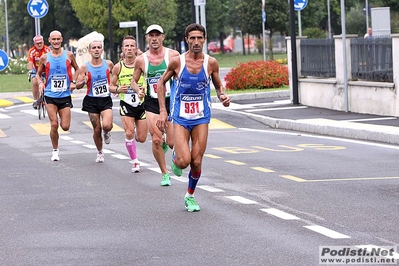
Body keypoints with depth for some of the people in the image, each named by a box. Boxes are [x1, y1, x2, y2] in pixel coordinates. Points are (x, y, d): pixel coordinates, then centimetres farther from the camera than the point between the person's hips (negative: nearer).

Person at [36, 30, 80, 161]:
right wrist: (40, 83, -8)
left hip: (65, 96, 1)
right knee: (54, 124, -10)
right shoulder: (45, 58, 0)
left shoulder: (69, 55, 1)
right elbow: (38, 74, 12)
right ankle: (55, 151, 8)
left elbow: (77, 70, 14)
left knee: (65, 127, -2)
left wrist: (74, 82, -2)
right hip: (50, 96, -1)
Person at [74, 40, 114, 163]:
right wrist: (83, 82, -23)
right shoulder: (85, 67, -5)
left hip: (106, 100, 0)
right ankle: (100, 153, 27)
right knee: (97, 129, 4)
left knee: (106, 125, -23)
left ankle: (107, 132, 15)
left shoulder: (108, 64, -1)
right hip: (92, 101, 0)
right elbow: (77, 86, -3)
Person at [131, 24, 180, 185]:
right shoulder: (141, 60, 0)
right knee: (156, 140, -10)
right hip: (151, 103, 1)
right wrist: (138, 91, -8)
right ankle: (165, 174, 8)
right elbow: (134, 81, 12)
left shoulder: (173, 55, -5)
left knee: (172, 143, -3)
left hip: (171, 101, -1)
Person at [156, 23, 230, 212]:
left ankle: (190, 196, 24)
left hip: (201, 118, 2)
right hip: (180, 118, -2)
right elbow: (162, 83, 6)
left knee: (196, 163, 0)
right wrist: (162, 110, -1)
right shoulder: (177, 62, -8)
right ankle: (175, 159, 22)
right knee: (184, 161, -16)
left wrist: (222, 96, -10)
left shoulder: (211, 63, -3)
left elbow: (218, 85, 13)